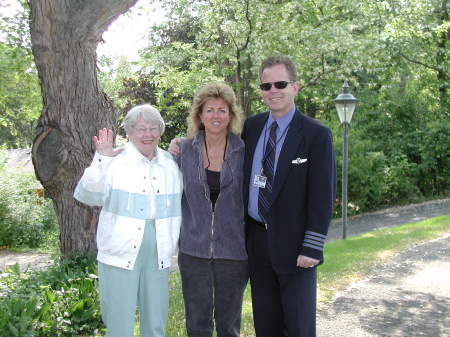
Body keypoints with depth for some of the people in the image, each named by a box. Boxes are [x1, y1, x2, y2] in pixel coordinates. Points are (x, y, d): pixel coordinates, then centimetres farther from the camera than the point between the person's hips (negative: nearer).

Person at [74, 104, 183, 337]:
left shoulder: (171, 164, 8)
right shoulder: (115, 162, -5)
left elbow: (179, 206, 17)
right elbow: (87, 195, -17)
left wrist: (173, 243, 14)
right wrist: (102, 159, -27)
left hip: (158, 257, 4)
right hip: (120, 255, -4)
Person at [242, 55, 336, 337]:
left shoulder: (317, 135, -9)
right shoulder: (251, 127, 6)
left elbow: (323, 196, -11)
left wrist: (312, 248, -15)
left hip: (293, 244, -4)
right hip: (256, 239, 5)